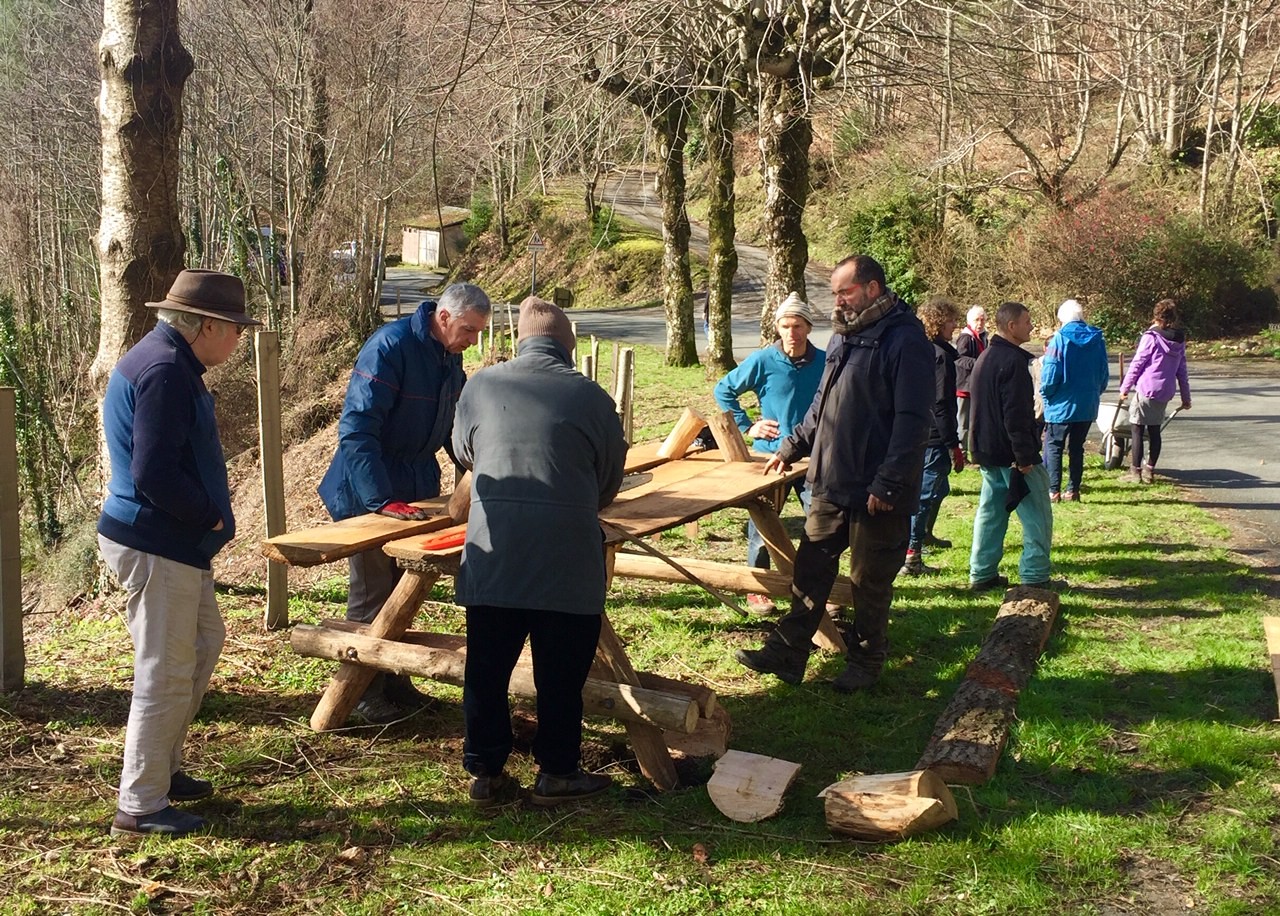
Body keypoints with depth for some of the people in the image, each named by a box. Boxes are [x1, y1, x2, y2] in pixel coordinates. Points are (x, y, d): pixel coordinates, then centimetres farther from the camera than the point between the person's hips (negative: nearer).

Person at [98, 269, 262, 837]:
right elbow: (153, 474, -27)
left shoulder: (166, 361, 14)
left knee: (205, 642, 21)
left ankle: (162, 768, 32)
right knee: (166, 675, -3)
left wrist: (209, 515, 11)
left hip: (175, 542, 11)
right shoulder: (165, 373, -21)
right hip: (156, 548, -11)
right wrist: (212, 517, -13)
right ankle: (140, 805, 8)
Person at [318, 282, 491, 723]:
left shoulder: (450, 356, 5)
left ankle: (395, 681, 27)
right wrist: (383, 500, -31)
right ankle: (365, 694, 14)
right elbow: (356, 429, -27)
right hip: (368, 494, -8)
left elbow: (456, 423, 19)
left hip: (416, 488, 8)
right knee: (372, 596, 2)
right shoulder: (389, 347, -22)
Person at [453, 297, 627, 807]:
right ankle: (556, 774, 17)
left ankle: (485, 772, 18)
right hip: (567, 555, -2)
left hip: (491, 553, 2)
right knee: (561, 670, 9)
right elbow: (610, 481, 11)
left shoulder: (481, 386, 6)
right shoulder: (590, 396, 1)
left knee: (487, 668, 11)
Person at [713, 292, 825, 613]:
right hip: (769, 454, -1)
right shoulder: (763, 361, -8)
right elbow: (723, 390, 2)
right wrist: (746, 427, -3)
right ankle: (756, 589, 23)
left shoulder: (825, 362, -3)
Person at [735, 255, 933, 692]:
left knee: (869, 582, 6)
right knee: (810, 570, 10)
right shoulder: (845, 336, 14)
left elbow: (912, 421, -19)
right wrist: (792, 447, 19)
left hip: (875, 493, -8)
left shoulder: (905, 340, -14)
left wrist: (888, 484, -23)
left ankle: (866, 662, 21)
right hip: (831, 483, 8)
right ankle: (787, 653, 17)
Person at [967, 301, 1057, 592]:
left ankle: (981, 574, 15)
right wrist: (1024, 455, -21)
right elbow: (1016, 414, -22)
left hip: (988, 453, 9)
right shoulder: (1013, 361, -17)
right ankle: (1035, 577, 0)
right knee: (1037, 516, -1)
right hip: (1012, 453, -9)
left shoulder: (984, 358, 14)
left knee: (990, 511, 13)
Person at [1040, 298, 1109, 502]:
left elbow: (1050, 373, -14)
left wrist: (1046, 394, 0)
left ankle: (1053, 490, -2)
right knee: (1077, 447, 14)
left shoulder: (1060, 339, -12)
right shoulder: (1097, 340, 3)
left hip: (1061, 405, -5)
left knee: (1053, 446, 4)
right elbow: (1105, 373, 8)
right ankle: (1073, 490, 14)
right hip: (1088, 406, 5)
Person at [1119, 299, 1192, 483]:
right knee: (1155, 431, 13)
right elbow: (1182, 371, 14)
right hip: (1165, 392, 6)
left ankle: (1136, 470, 2)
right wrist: (1186, 397, 20)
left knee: (1138, 430, 1)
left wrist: (1125, 387, -2)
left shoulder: (1151, 337, -10)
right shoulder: (1179, 340, 9)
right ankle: (1150, 470, 17)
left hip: (1147, 389, -6)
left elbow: (1137, 363, -9)